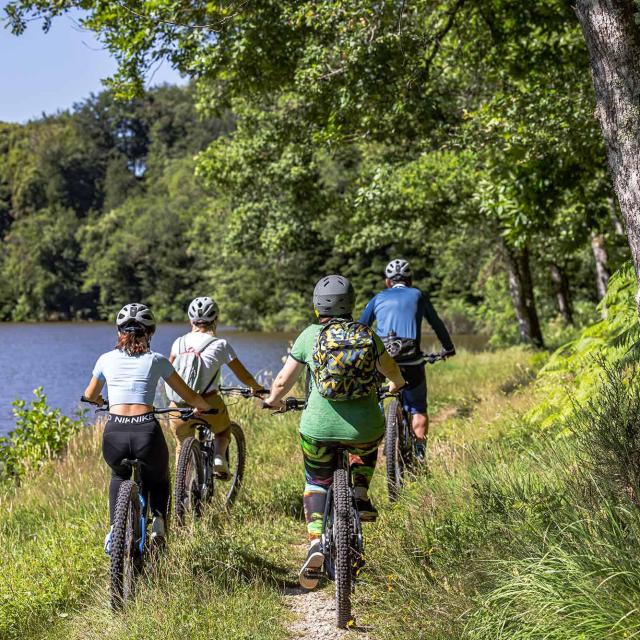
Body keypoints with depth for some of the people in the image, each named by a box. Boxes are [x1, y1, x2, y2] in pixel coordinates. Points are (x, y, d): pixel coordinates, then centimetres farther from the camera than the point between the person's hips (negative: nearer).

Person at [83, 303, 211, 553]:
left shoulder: (107, 359, 14)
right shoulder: (156, 360, 10)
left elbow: (90, 395, 31)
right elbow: (189, 396, 17)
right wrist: (205, 407, 38)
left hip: (114, 435, 1)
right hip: (146, 432, -1)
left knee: (119, 475, 35)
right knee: (159, 478, 32)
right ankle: (158, 520, 7)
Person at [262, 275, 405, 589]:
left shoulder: (309, 336, 4)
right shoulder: (368, 335, 9)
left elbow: (283, 381, 9)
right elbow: (390, 368, 27)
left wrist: (272, 401, 31)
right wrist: (398, 385, 51)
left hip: (318, 427, -1)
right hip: (364, 427, 1)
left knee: (316, 483, 21)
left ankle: (315, 542, 0)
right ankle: (361, 495, 19)